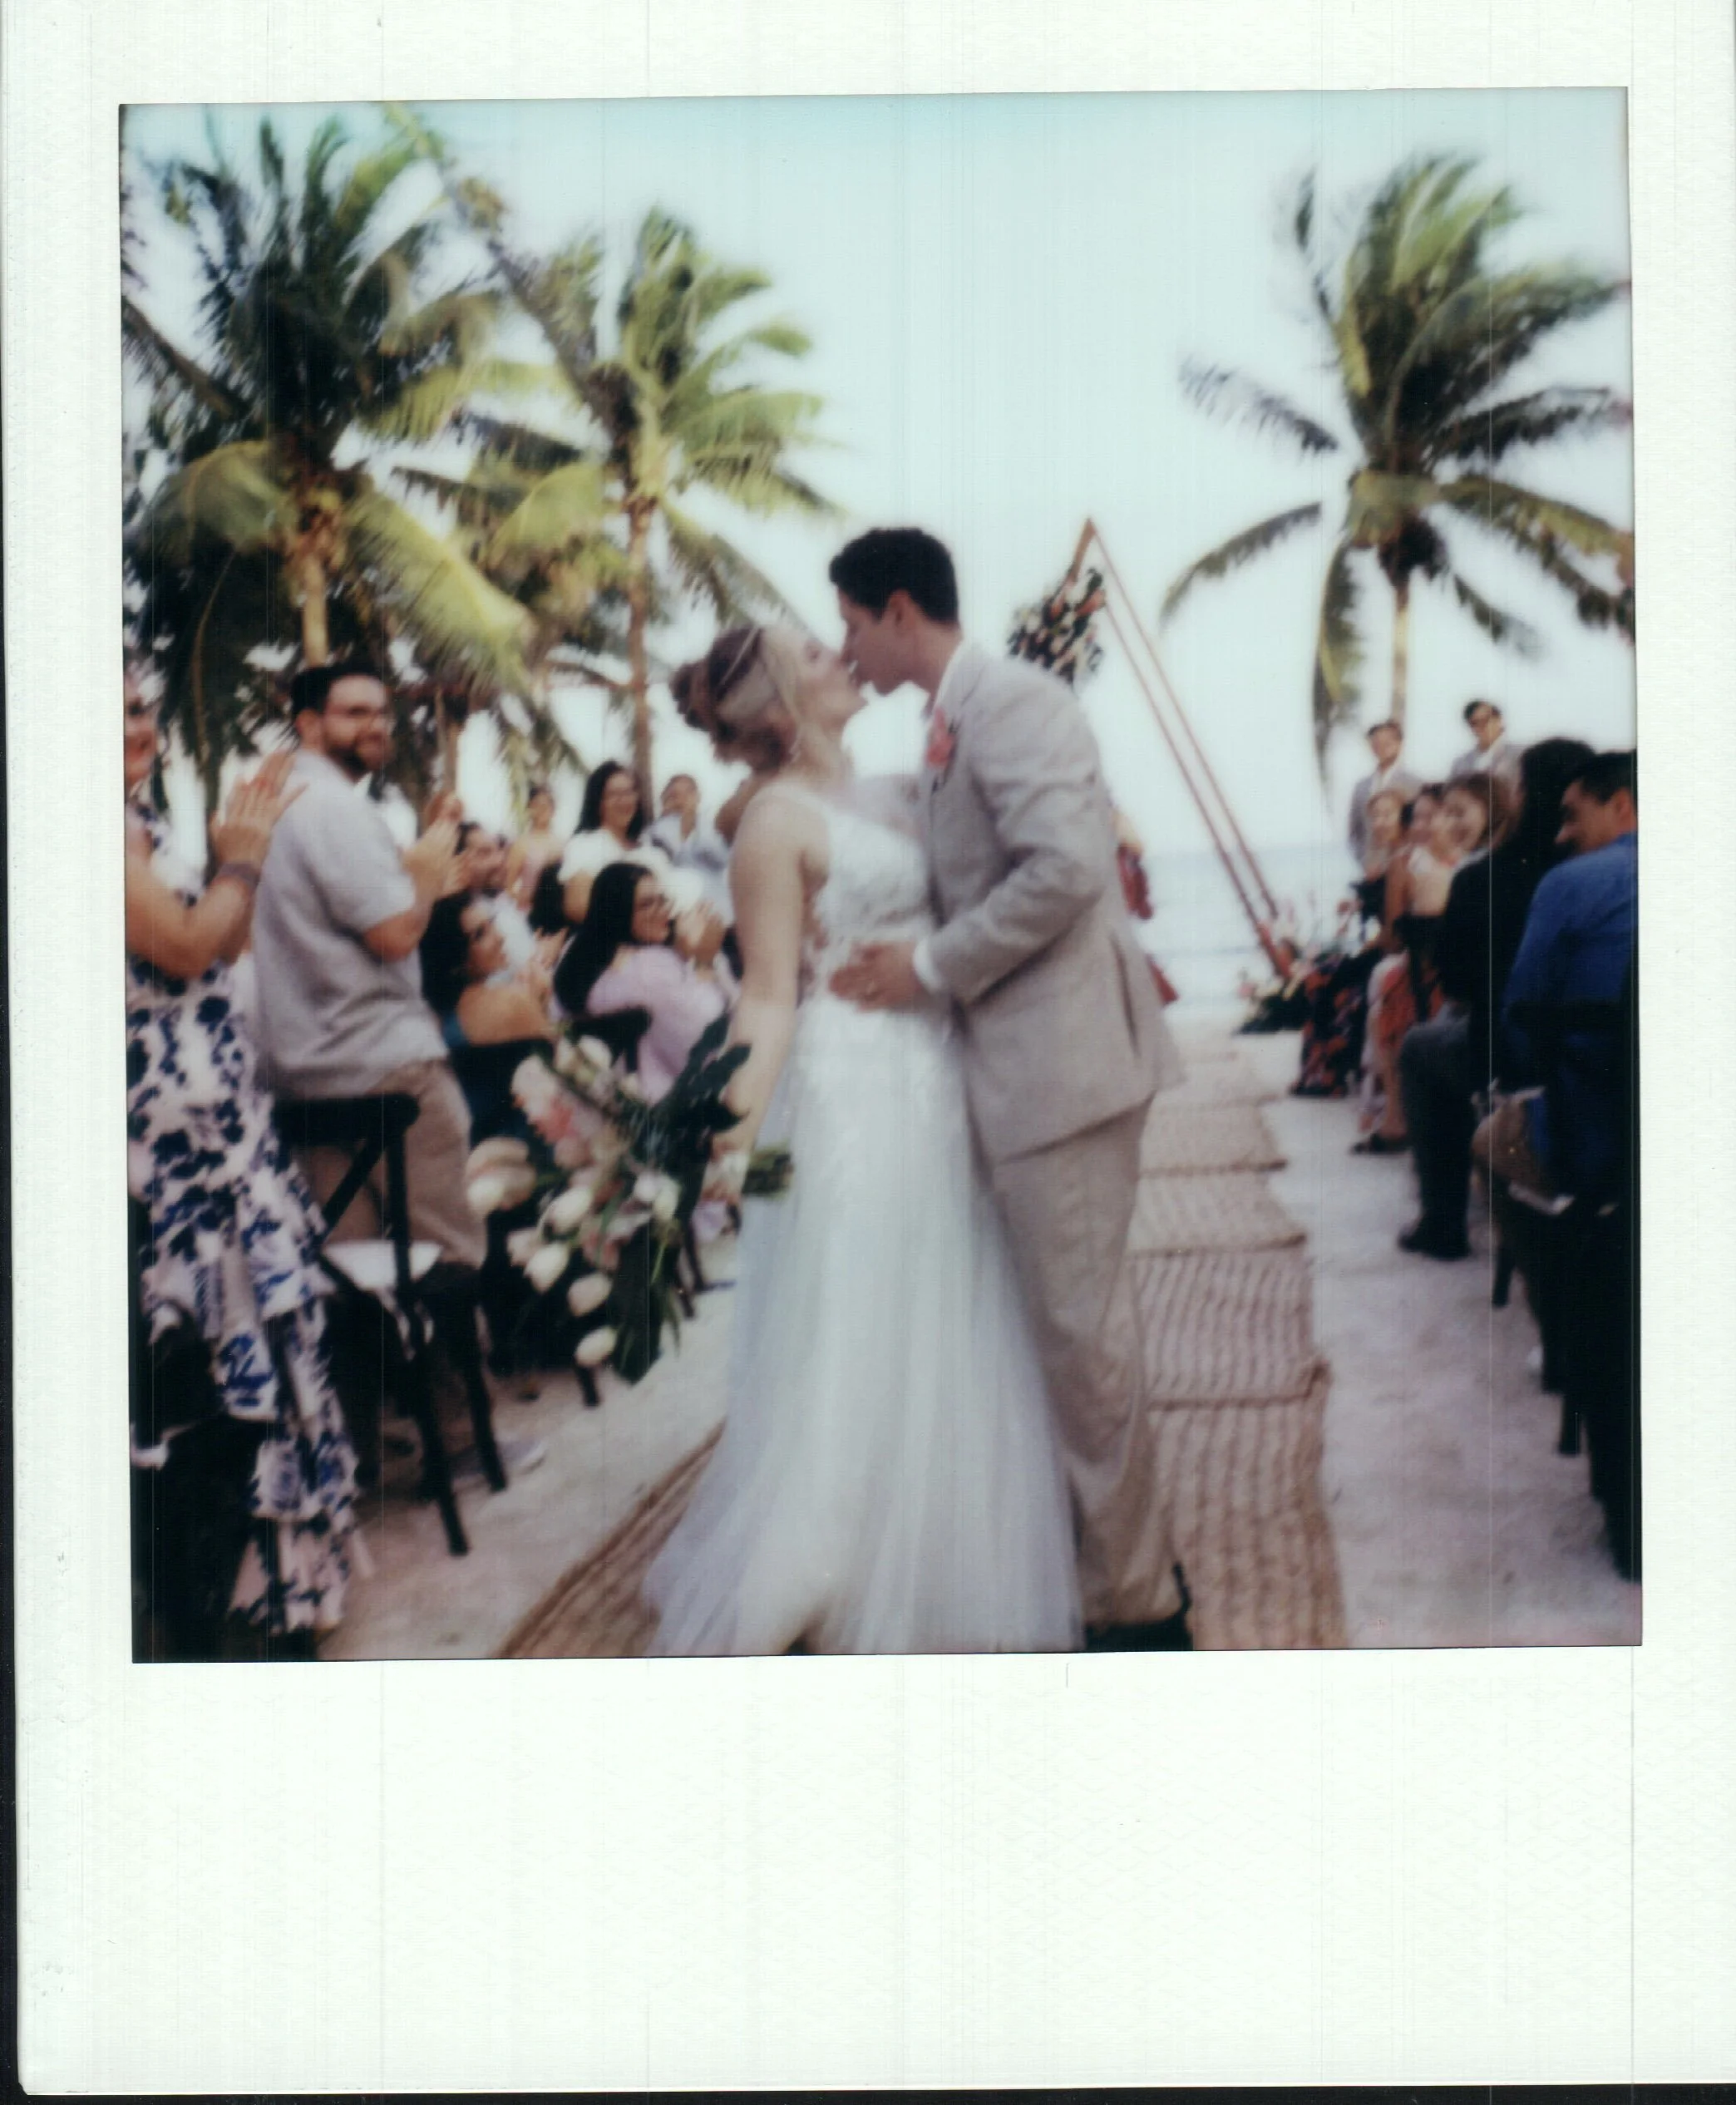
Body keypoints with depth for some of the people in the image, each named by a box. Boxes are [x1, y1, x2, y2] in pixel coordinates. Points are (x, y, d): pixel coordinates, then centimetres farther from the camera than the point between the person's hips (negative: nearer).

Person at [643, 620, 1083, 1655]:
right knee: (851, 1350, -1)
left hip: (936, 1095, 8)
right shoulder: (777, 821, -10)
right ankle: (834, 1592, 13)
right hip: (855, 1101, -8)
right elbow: (769, 995, -14)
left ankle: (945, 1566, 29)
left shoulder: (887, 795, 12)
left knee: (947, 1344, 15)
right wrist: (739, 1124, -25)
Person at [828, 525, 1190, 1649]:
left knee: (1085, 1329, -3)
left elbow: (1066, 866, -24)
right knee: (1073, 1319, 17)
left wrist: (935, 967, -17)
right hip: (1020, 1060, 10)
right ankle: (1130, 1553, 30)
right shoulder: (954, 722, 17)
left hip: (1062, 1055, -10)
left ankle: (1138, 1604, 8)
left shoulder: (1012, 700, -13)